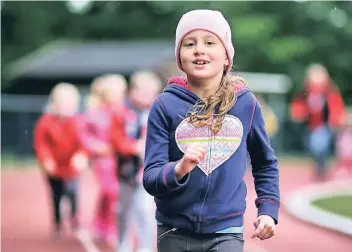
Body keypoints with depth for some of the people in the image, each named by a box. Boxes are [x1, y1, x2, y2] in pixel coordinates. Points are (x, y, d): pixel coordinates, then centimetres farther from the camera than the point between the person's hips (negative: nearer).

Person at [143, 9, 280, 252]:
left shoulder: (246, 103, -1)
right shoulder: (165, 105, -6)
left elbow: (266, 164, 15)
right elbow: (150, 178, -10)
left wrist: (268, 209, 4)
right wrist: (178, 170, -30)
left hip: (225, 232, 0)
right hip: (174, 232, 1)